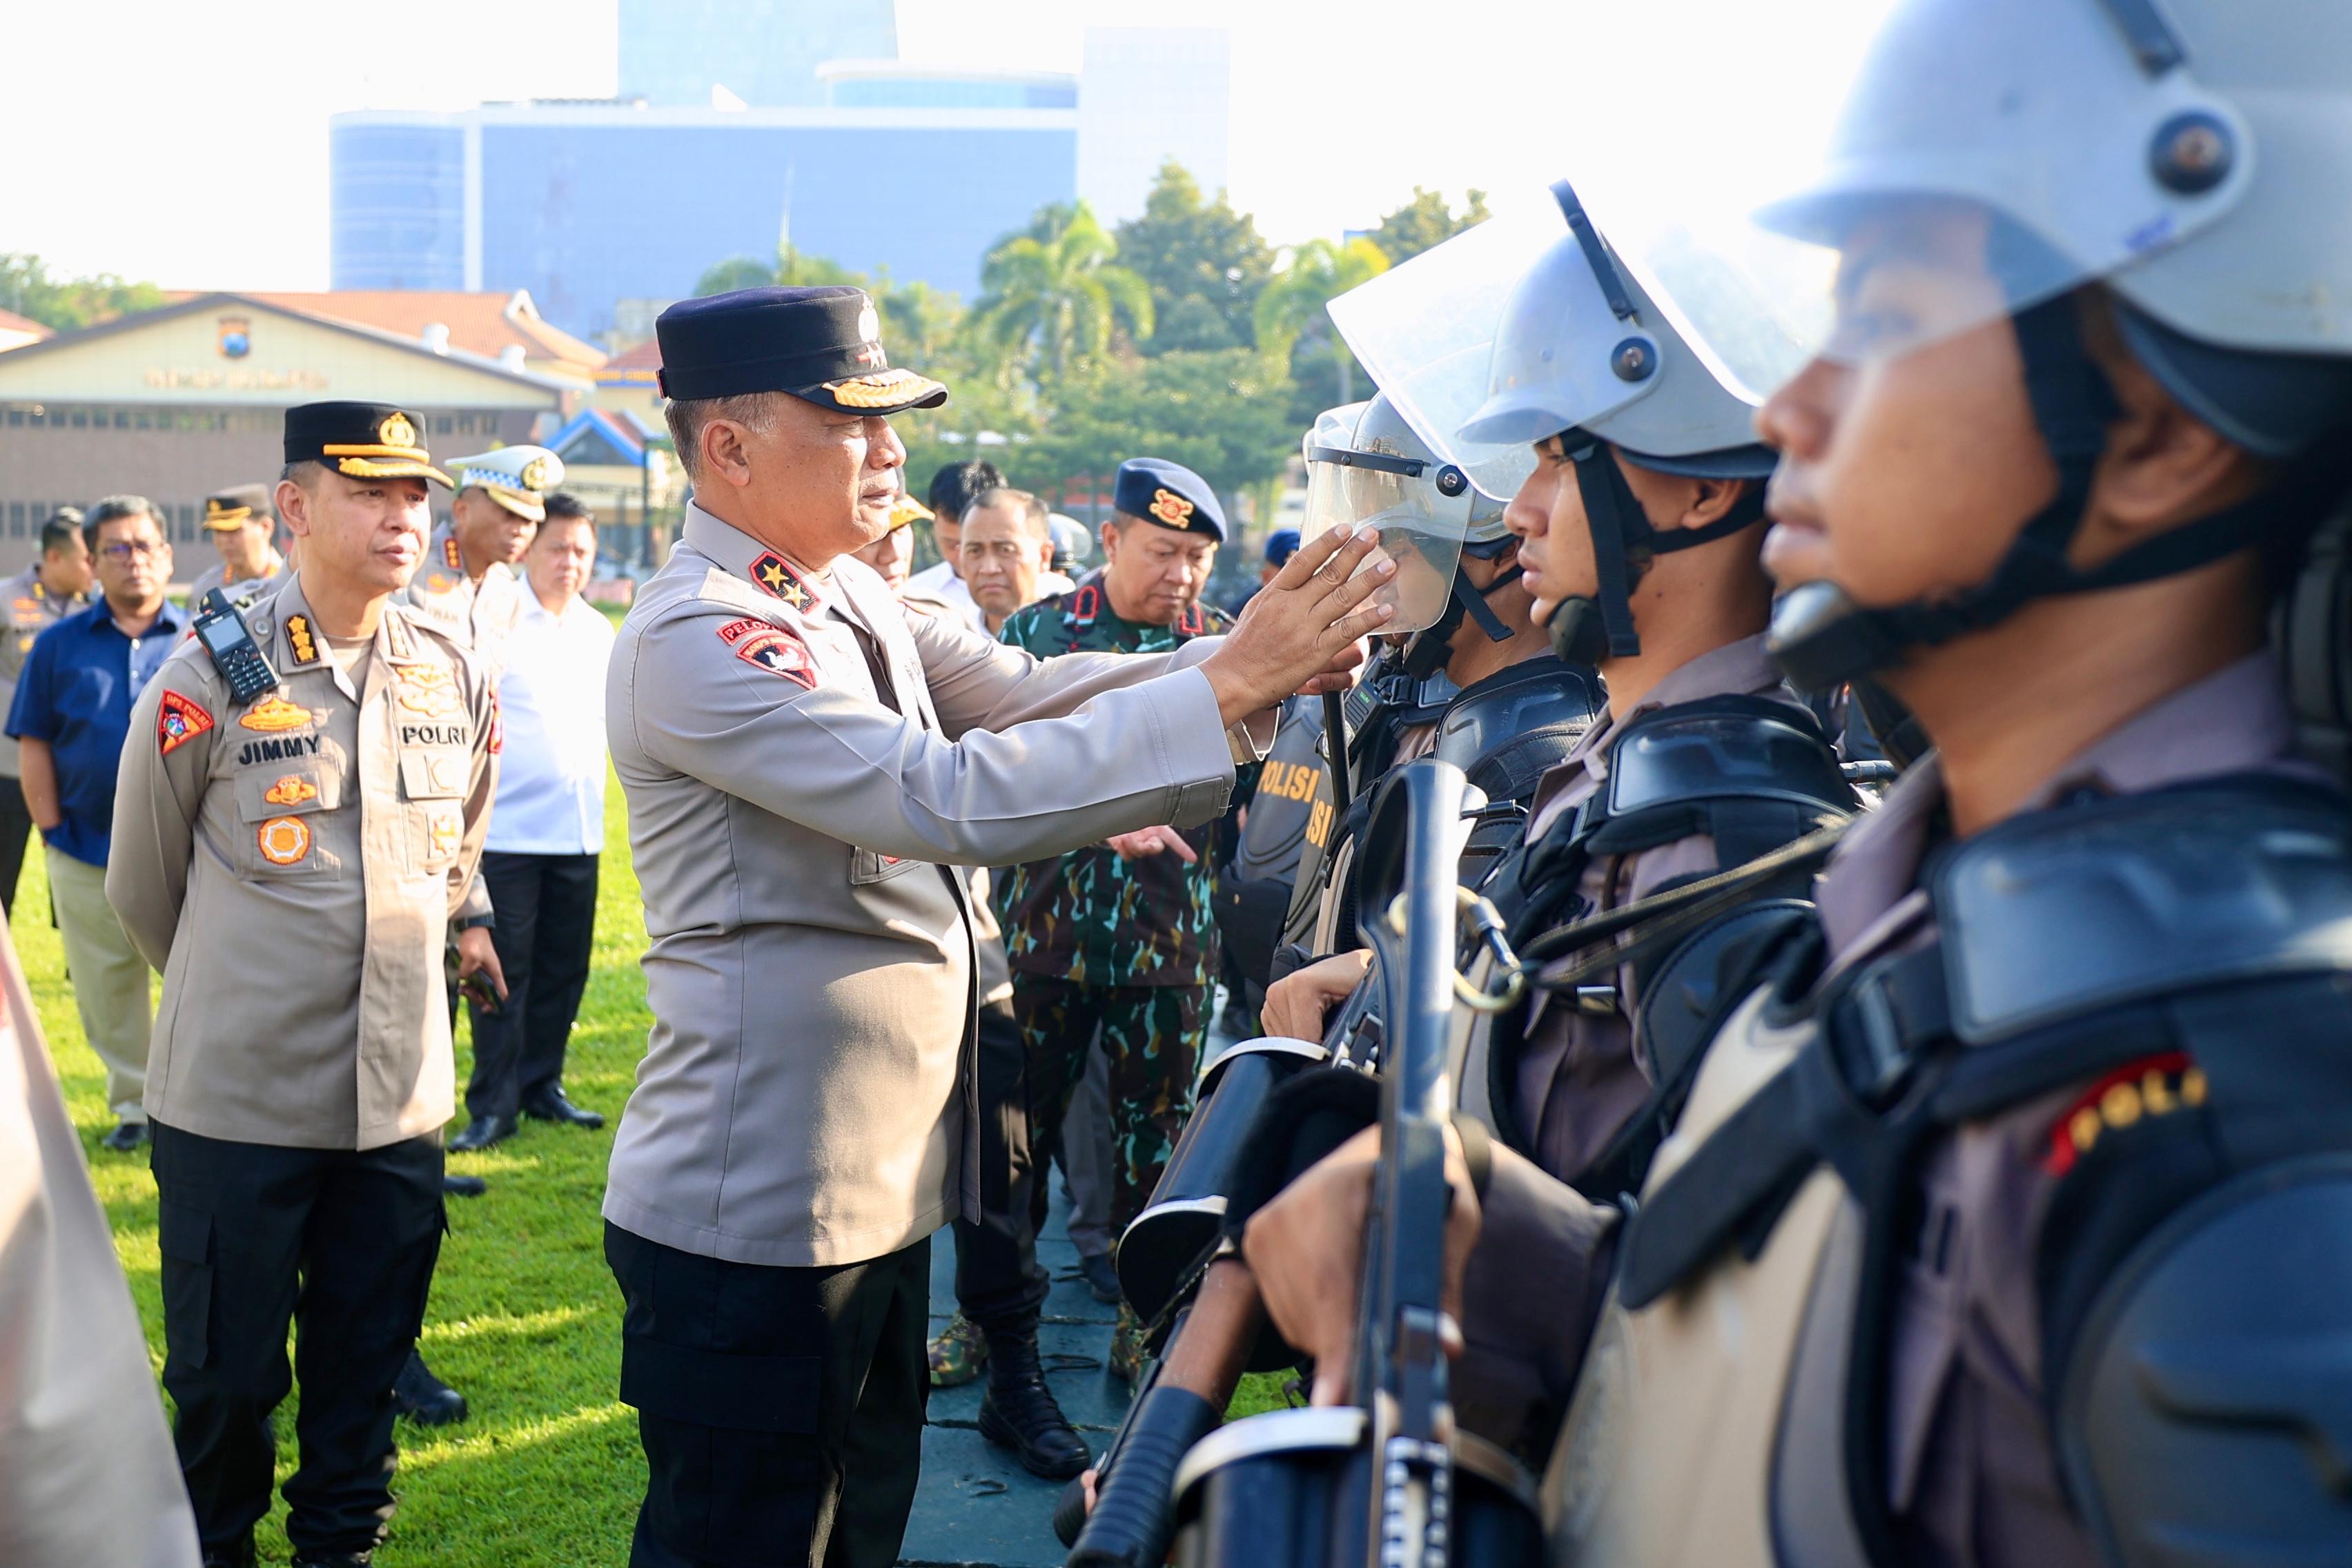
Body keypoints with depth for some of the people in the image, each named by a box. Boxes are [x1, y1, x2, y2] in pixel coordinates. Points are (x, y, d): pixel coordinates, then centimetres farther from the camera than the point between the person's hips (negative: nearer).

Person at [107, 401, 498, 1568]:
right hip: (235, 1096, -3)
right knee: (226, 1371, 8)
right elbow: (143, 888, 5)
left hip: (400, 1095, 3)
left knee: (366, 1360, 14)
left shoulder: (456, 678, 2)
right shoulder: (207, 680, -9)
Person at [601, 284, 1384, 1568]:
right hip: (756, 1218, -9)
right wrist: (1228, 687, -28)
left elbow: (1026, 693, 2)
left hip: (875, 1184, 9)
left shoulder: (848, 598, 7)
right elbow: (951, 799, -29)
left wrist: (1264, 655, -12)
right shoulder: (695, 640, -21)